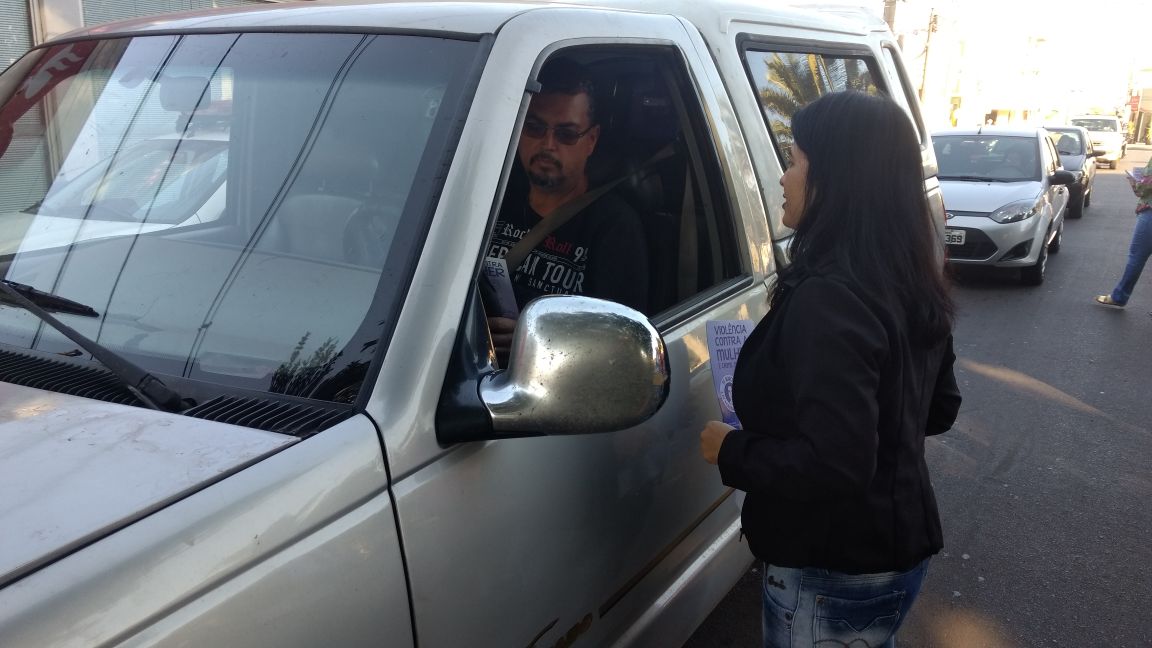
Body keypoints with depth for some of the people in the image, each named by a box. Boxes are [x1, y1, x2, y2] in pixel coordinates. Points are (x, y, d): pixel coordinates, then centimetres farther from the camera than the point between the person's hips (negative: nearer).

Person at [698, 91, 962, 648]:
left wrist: (731, 450, -17)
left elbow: (834, 465, -31)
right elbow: (939, 410, 12)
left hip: (833, 576, -8)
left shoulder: (829, 299, -28)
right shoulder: (911, 284, 1)